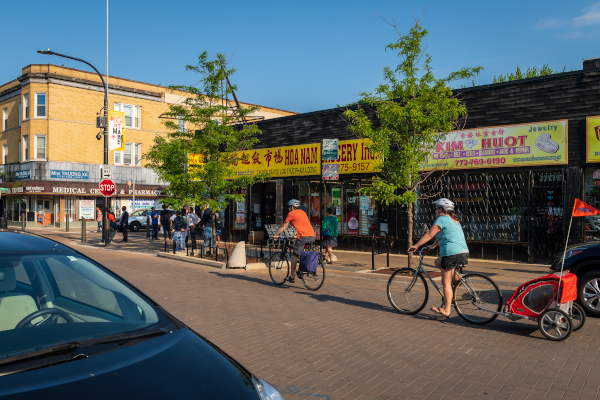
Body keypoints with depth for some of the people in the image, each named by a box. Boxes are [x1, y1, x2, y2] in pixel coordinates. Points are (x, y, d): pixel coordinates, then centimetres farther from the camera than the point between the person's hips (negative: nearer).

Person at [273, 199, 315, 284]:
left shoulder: (291, 213, 7)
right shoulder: (303, 212, 27)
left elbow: (283, 227, 12)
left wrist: (276, 235, 22)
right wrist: (297, 235, 47)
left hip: (303, 237, -7)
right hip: (312, 236, 7)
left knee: (294, 256, 1)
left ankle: (291, 277, 3)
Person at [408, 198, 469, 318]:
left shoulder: (442, 219, -6)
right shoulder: (454, 220, 23)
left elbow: (429, 235, -9)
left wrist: (416, 245, -4)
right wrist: (431, 247, 32)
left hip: (452, 253, -9)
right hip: (464, 252, 9)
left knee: (446, 283, -2)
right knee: (438, 262, 28)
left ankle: (446, 310, 1)